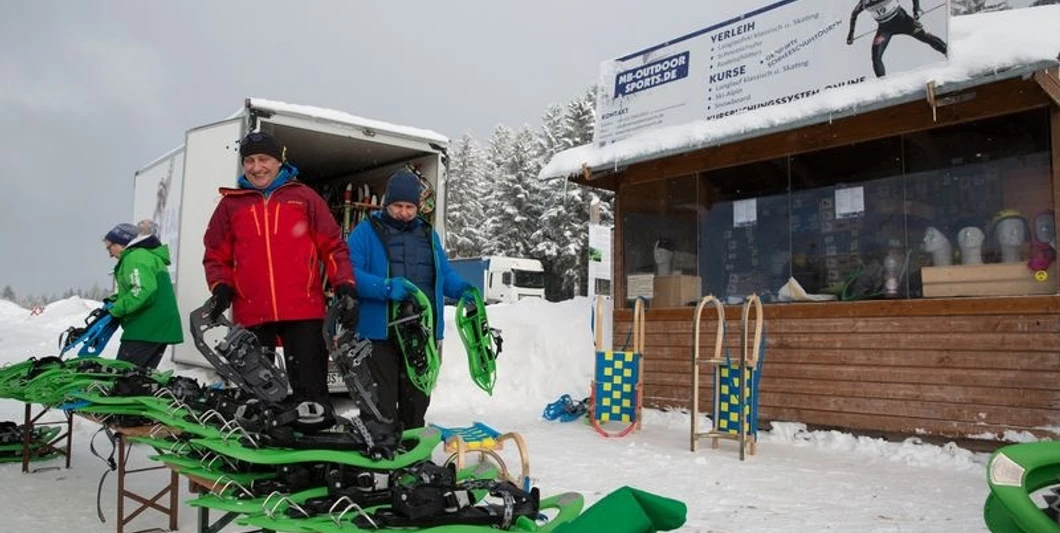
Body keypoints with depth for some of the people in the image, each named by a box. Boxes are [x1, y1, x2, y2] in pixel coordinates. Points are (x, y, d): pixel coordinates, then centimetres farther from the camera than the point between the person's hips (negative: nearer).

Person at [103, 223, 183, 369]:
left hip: (146, 329, -10)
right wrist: (114, 300, 10)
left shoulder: (135, 258, -10)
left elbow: (143, 292, -23)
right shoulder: (149, 255, 22)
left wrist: (116, 309, -15)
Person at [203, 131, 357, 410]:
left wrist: (345, 285, -3)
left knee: (311, 388, 0)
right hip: (251, 313, 2)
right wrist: (221, 287, 0)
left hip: (304, 311, -2)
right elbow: (216, 254, 18)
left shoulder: (304, 196, 11)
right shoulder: (231, 203, 15)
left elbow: (333, 245, 9)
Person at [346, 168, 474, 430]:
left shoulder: (428, 234, 16)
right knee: (383, 401, -1)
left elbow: (445, 274, 20)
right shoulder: (367, 231, -1)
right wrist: (386, 287, -28)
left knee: (417, 397, 14)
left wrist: (462, 289, -2)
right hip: (380, 332, -5)